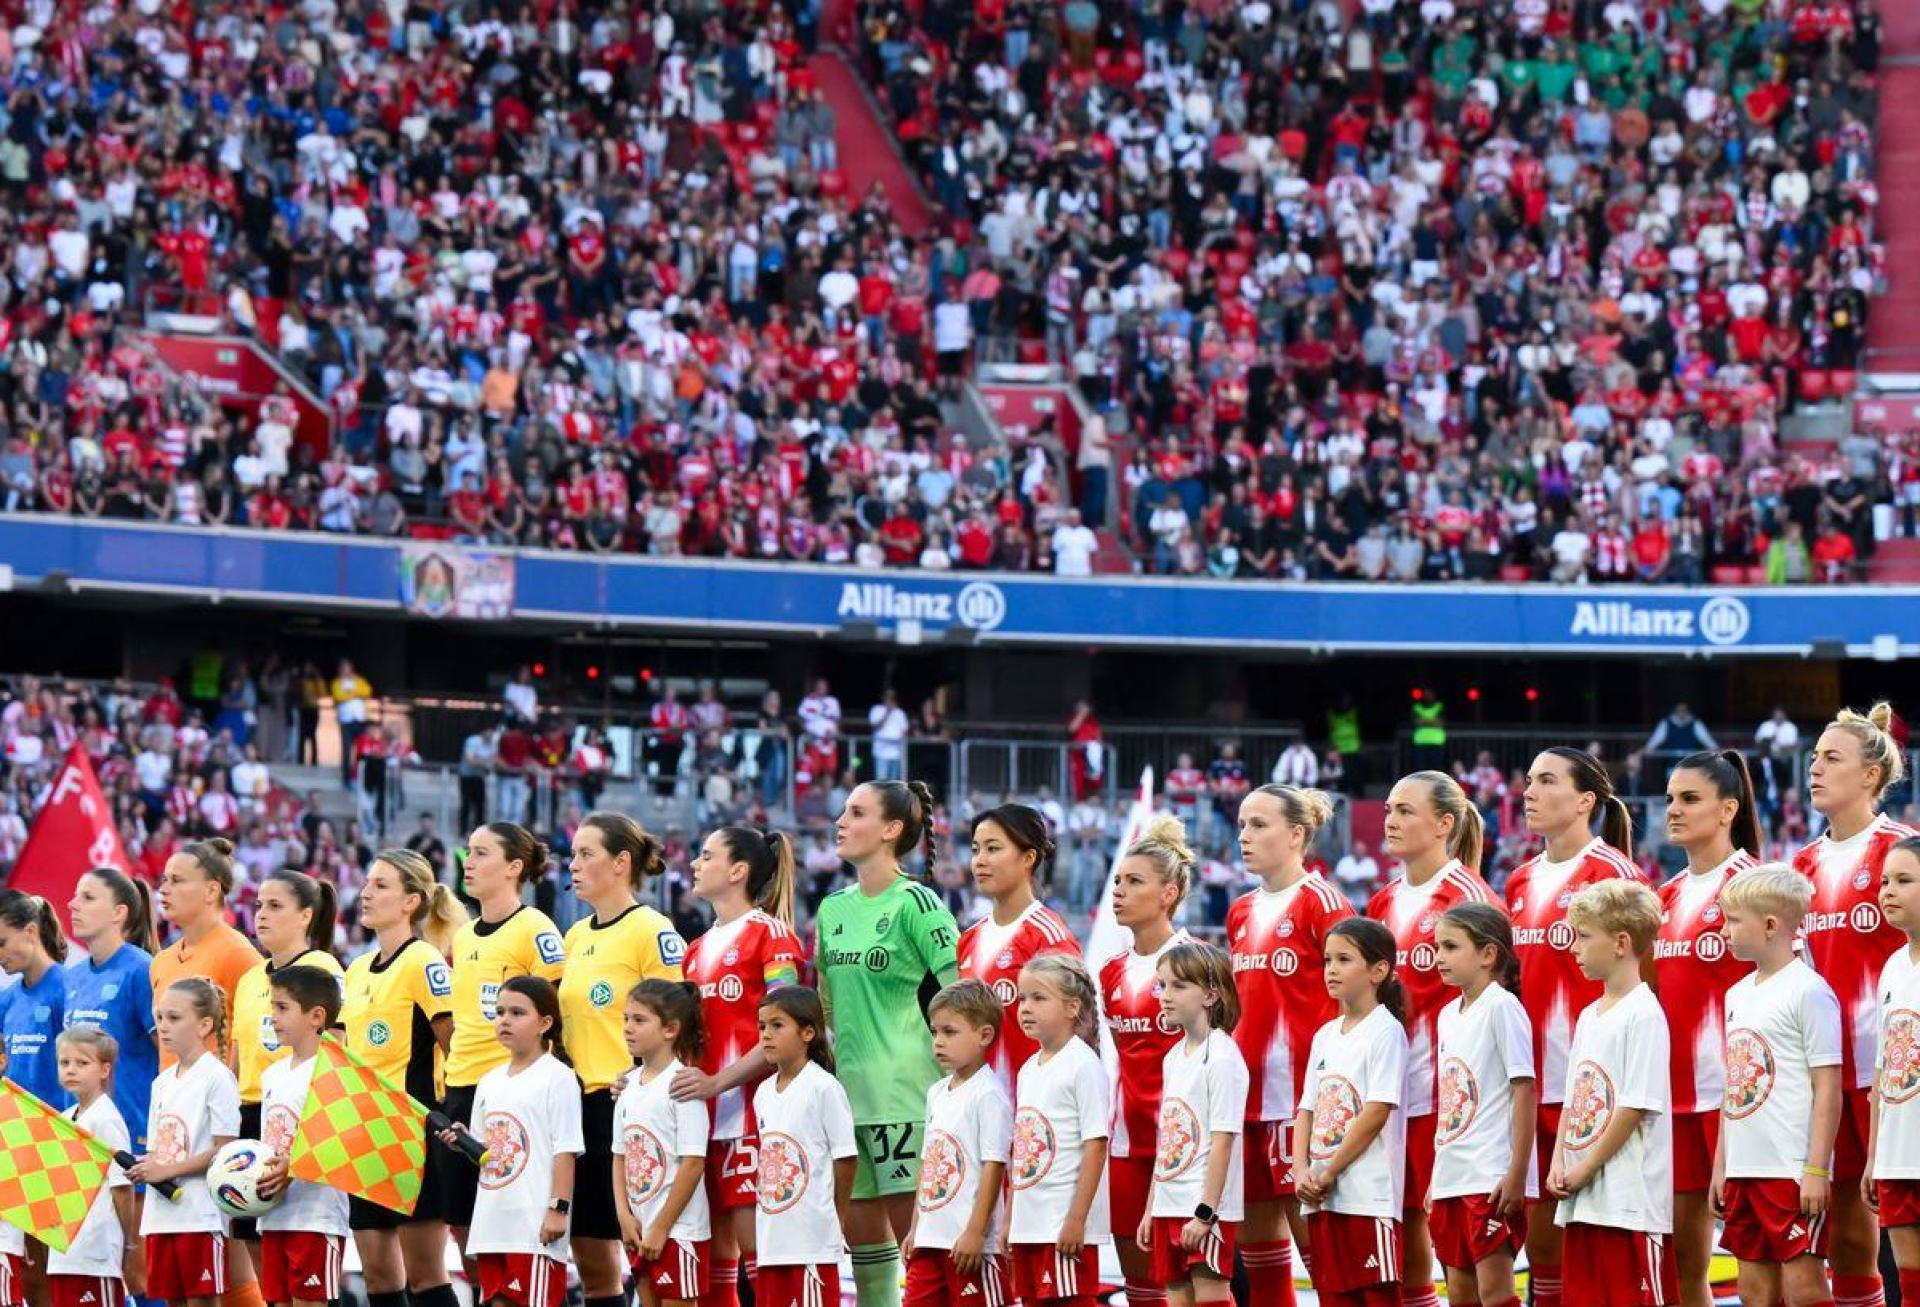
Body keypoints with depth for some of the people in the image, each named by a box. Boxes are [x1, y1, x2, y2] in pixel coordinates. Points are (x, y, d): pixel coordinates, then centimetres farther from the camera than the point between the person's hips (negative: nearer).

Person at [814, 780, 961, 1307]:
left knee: (914, 1226, -7)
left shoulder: (915, 903, -8)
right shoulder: (834, 908, 13)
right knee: (860, 1230, 9)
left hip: (903, 1087, -7)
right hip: (846, 1087, 7)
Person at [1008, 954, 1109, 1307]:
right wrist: (1009, 1221, 17)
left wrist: (1076, 1219, -18)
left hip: (1065, 1225, -8)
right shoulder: (1028, 1070, 15)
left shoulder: (1083, 1064, -10)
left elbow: (1096, 1145, -14)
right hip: (1028, 1224, 8)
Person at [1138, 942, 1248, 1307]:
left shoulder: (1222, 1057, -12)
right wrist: (1151, 1208, 16)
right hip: (1169, 1207, 8)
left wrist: (1206, 1212, -20)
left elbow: (1222, 1140, -16)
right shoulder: (1173, 1057, 13)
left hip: (1206, 1209, -8)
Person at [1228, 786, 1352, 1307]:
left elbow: (1345, 1001, -10)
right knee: (1254, 1231, 8)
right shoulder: (1241, 913, 15)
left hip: (1300, 1089, -8)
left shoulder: (1321, 901, -6)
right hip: (1245, 1089, 8)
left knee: (1308, 1221, -7)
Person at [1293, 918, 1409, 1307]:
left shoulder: (1386, 1031, -7)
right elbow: (1307, 1110, 15)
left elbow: (1377, 1113, -13)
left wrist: (1329, 1173, -11)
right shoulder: (1325, 1035, 16)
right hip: (1323, 1199, 8)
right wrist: (1302, 1171, -2)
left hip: (1370, 1197, -8)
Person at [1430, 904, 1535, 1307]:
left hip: (1492, 1178, -8)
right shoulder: (1448, 1015, 14)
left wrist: (1517, 1173, -17)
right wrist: (1436, 1179, 16)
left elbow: (1525, 1091, -13)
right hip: (1451, 1178, 8)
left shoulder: (1501, 1007, -9)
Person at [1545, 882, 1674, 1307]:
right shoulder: (1589, 1017, 16)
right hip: (1581, 1199, 9)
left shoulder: (1643, 1014, -11)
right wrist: (1559, 1165, 5)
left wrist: (1584, 1169, -12)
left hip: (1632, 1199, -9)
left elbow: (1636, 1107, -15)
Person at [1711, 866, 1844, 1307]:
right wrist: (1721, 1166, 17)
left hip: (1794, 1171, -8)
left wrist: (1817, 1170, -17)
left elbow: (1827, 1088, -13)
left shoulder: (1808, 992, -10)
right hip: (1745, 1169, 8)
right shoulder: (1738, 994, 15)